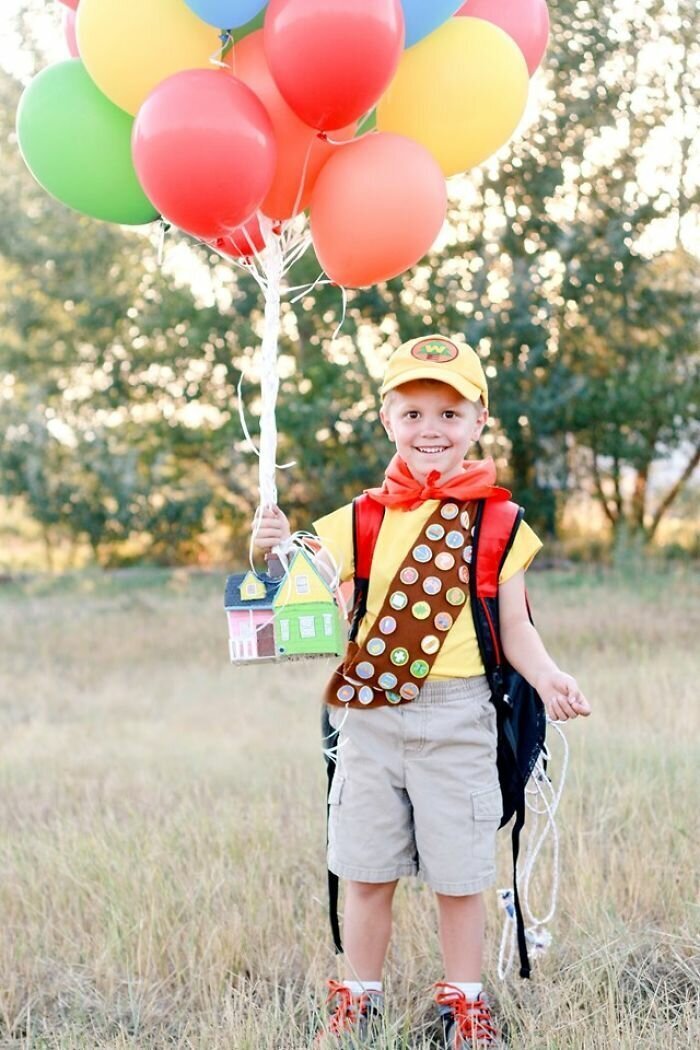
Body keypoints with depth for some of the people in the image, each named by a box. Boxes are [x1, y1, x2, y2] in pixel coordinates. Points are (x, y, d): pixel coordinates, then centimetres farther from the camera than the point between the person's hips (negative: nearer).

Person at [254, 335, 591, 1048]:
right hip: (369, 715, 2)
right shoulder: (363, 520, 5)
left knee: (458, 872, 6)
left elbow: (513, 626, 2)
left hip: (455, 716, -2)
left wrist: (546, 678, -15)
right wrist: (280, 551, -17)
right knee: (365, 869, 10)